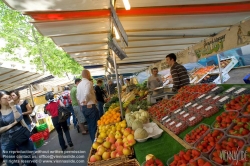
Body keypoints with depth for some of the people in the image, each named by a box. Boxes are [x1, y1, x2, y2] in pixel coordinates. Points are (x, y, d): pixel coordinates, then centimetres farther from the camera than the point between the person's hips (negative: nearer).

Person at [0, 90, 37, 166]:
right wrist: (12, 124, -15)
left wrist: (13, 107, -17)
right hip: (7, 143, 1)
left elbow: (20, 119, -17)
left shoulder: (16, 107, 0)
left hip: (21, 138, -1)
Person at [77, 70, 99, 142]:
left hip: (83, 107, 8)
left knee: (90, 125, 18)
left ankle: (93, 141, 29)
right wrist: (87, 101, -14)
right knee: (94, 125, 2)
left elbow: (77, 96, 15)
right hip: (90, 106, -8)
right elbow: (87, 94, -30)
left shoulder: (79, 84, 11)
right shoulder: (88, 82, -14)